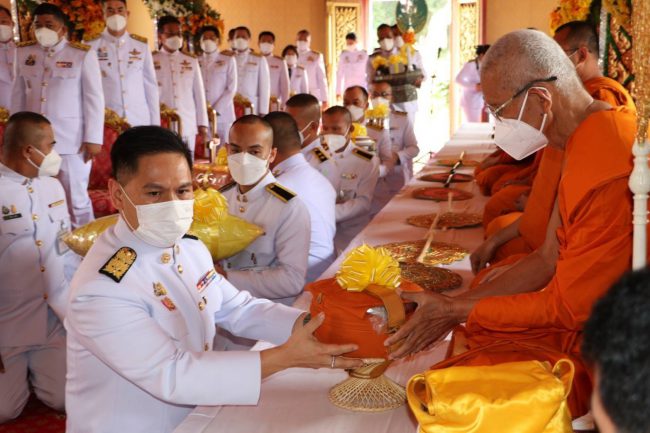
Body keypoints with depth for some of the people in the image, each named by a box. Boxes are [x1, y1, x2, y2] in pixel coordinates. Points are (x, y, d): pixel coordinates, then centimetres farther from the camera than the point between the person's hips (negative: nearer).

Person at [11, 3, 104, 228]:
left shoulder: (83, 54, -5)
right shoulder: (23, 52, 8)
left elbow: (94, 99, -5)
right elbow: (18, 95, 13)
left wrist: (93, 139, -9)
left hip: (72, 141, -4)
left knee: (76, 200, 5)